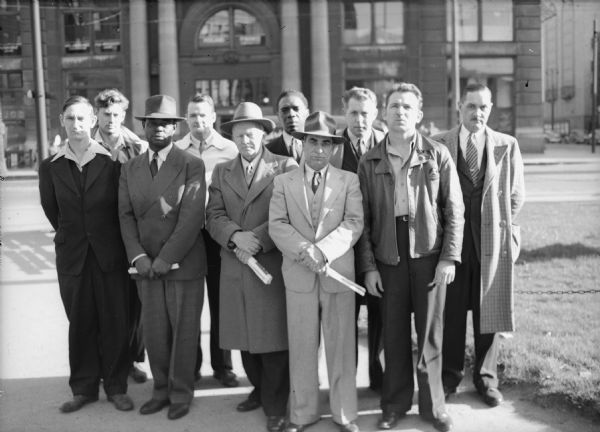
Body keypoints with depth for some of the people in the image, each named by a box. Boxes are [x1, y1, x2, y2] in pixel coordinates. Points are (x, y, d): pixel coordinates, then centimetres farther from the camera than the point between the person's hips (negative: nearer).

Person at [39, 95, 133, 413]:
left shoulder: (113, 161, -6)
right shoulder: (50, 167, 2)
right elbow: (51, 209, 12)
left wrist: (106, 238, 8)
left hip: (110, 255, -2)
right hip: (72, 256, 2)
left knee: (115, 322, 4)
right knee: (80, 324, 9)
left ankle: (115, 386, 18)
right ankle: (83, 388, 22)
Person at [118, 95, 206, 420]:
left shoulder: (192, 165, -5)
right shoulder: (130, 169, 10)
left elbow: (192, 218, -12)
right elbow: (126, 216, 5)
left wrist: (166, 259, -15)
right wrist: (138, 257, -9)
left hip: (184, 264, -4)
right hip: (146, 266, 4)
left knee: (183, 332, 5)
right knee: (154, 332, 9)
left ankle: (181, 393, 20)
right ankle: (161, 389, 25)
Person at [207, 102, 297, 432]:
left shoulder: (285, 167, 0)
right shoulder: (222, 172, 14)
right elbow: (214, 215, 4)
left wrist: (257, 240, -16)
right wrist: (236, 236, -15)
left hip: (273, 264, -4)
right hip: (235, 266, 4)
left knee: (273, 336, -2)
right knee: (245, 335, 11)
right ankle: (259, 389, 31)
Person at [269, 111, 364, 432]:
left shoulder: (349, 181, 6)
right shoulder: (283, 182, 8)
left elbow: (354, 223, -5)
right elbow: (277, 225, -2)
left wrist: (324, 250, -18)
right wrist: (304, 250, -18)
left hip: (339, 272, 0)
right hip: (298, 274, 1)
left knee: (341, 346, 5)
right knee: (301, 347, 7)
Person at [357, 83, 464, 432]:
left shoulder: (438, 155, 1)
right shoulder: (369, 163, 4)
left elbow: (454, 210, 1)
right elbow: (364, 219, 5)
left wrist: (449, 258, -6)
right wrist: (368, 266, 0)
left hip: (429, 255, -1)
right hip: (389, 258, 1)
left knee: (430, 333, 6)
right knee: (394, 334, 7)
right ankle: (395, 404, 23)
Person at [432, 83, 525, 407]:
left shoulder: (507, 146, 3)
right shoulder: (438, 146, 0)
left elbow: (516, 195, 9)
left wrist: (498, 223, 2)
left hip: (492, 239, 1)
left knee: (488, 310, 8)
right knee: (450, 311, 5)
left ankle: (486, 378, 22)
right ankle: (449, 376, 21)